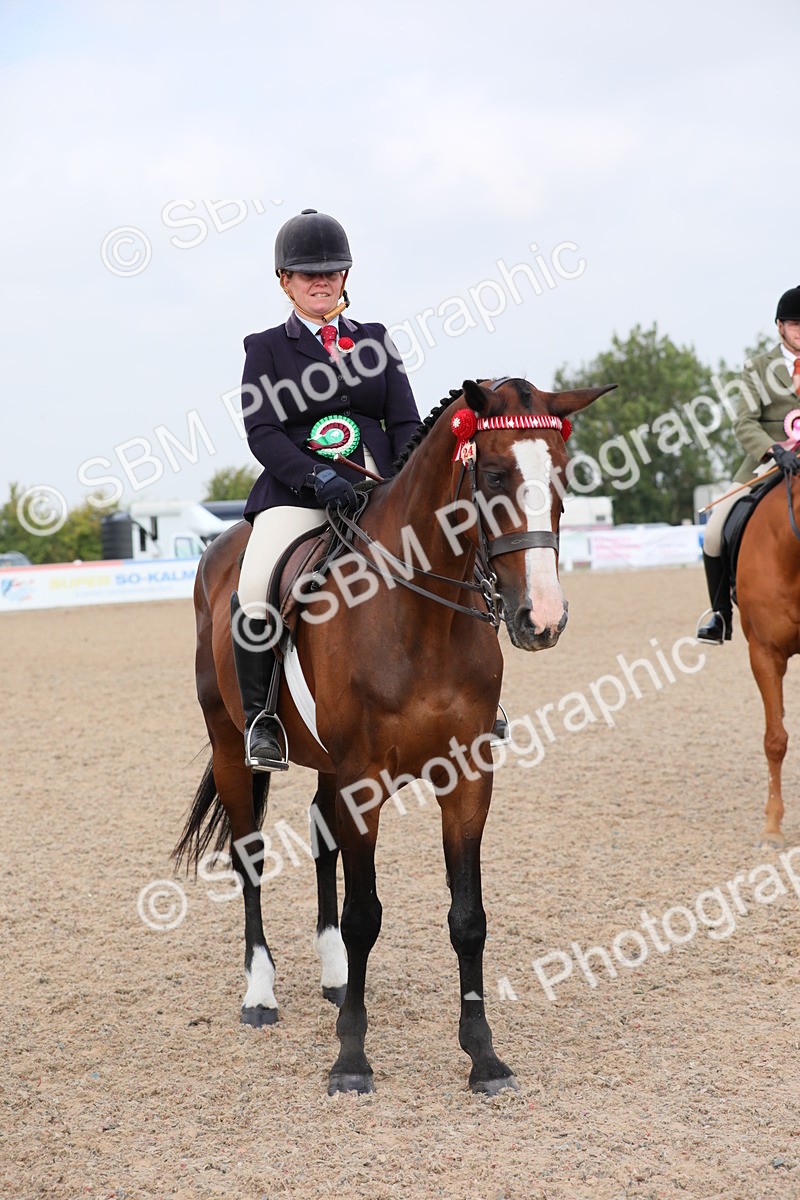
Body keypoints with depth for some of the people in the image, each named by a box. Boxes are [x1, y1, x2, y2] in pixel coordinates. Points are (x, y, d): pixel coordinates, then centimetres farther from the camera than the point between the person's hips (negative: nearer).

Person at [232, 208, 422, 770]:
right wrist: (319, 477, -18)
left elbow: (407, 424, 12)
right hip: (296, 492, -3)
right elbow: (262, 432, -2)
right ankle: (261, 717, -15)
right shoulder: (266, 348, 10)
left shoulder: (376, 340, 19)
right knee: (256, 589, -30)